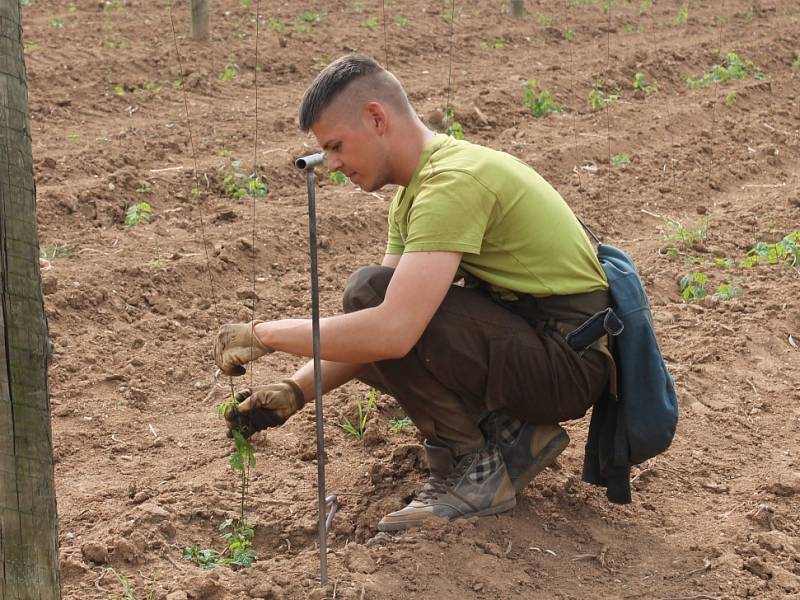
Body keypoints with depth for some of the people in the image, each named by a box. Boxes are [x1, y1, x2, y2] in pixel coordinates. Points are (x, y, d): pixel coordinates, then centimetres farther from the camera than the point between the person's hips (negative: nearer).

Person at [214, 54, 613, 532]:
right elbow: (385, 330, 11)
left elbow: (391, 330, -32)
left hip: (570, 356, -10)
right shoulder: (415, 189, 10)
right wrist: (296, 392, -1)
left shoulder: (453, 181, -22)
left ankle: (474, 466, -9)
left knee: (371, 294, -22)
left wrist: (266, 334, -20)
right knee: (360, 338, 14)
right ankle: (512, 434, 10)